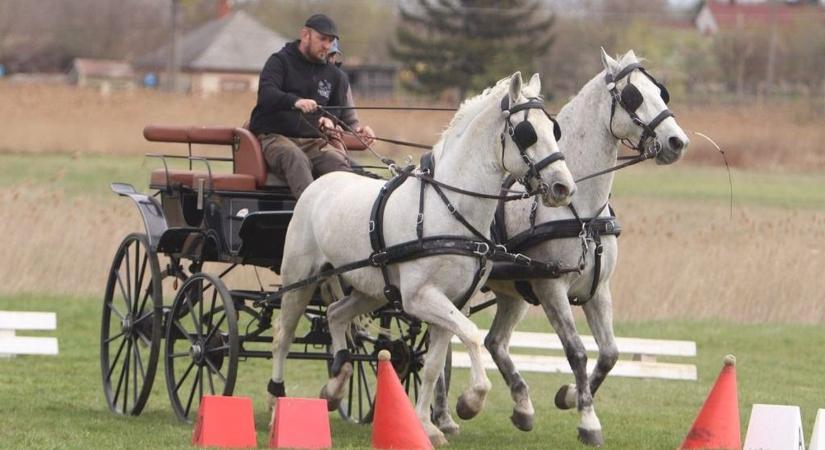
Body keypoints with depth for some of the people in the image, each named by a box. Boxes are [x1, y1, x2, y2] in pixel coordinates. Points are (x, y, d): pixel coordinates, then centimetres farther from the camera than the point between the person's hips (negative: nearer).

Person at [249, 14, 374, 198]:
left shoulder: (334, 75, 21)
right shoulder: (280, 61, 5)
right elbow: (266, 94, -13)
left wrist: (330, 121, 2)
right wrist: (295, 102, -33)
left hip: (313, 141, 5)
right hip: (274, 136, -5)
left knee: (338, 160, -27)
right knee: (296, 159, -37)